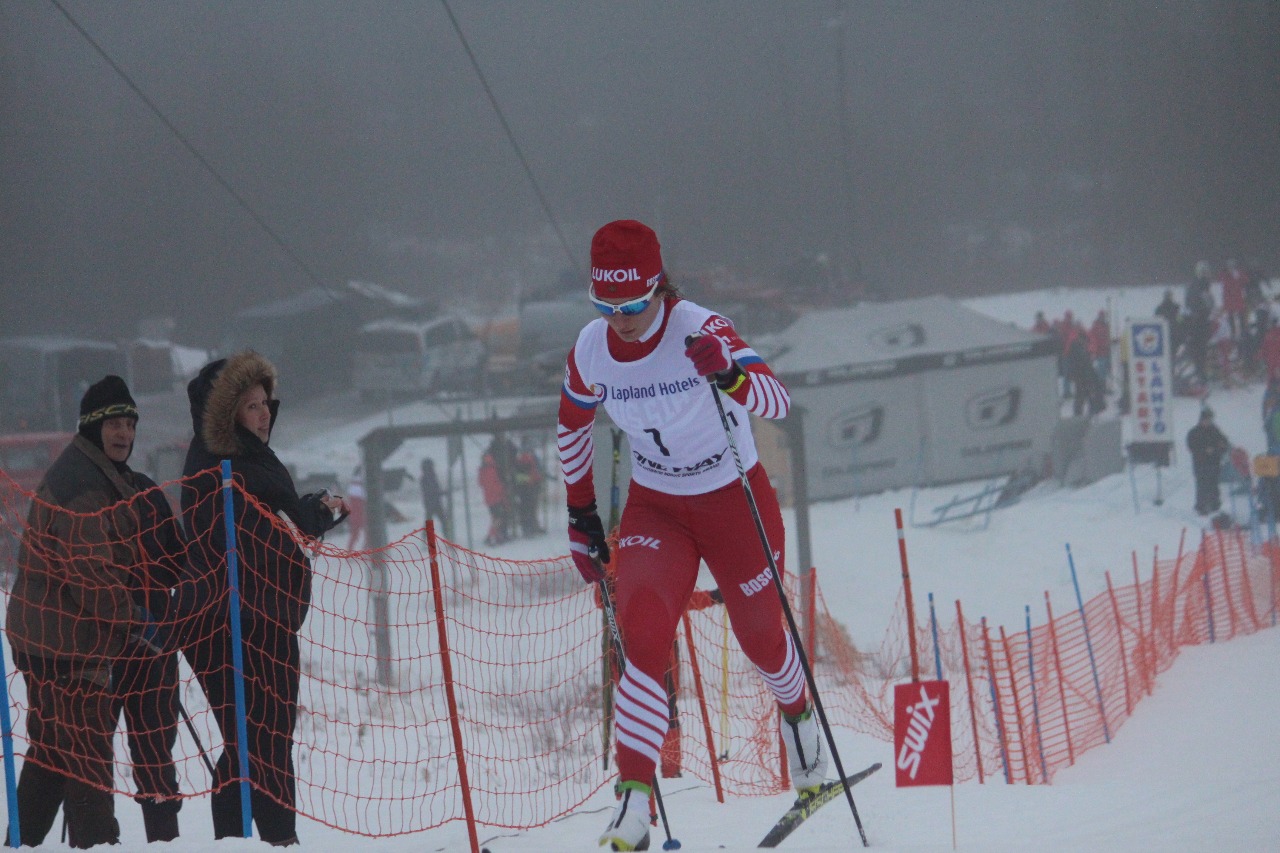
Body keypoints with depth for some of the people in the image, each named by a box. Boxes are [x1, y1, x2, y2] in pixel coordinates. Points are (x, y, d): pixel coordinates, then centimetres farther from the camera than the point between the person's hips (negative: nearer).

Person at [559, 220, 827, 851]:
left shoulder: (699, 330, -25)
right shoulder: (591, 350, -12)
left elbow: (777, 400, -38)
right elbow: (572, 426, 9)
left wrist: (729, 377, -59)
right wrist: (580, 515, 10)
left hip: (736, 502, -2)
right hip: (654, 509, 2)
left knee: (760, 638, 16)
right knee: (643, 636, -22)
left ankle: (797, 714, 52)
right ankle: (633, 799, -24)